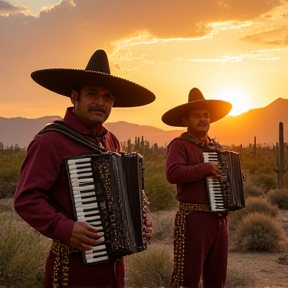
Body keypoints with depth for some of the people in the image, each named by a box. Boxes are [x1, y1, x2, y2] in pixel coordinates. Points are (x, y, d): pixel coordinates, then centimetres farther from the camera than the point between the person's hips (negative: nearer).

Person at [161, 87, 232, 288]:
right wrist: (206, 168, -20)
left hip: (219, 219, 8)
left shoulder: (215, 146, 17)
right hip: (193, 219, -7)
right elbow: (173, 174, -23)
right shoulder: (179, 144, -6)